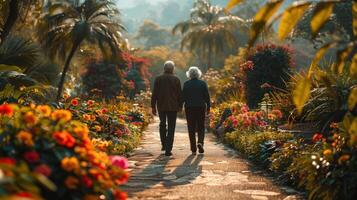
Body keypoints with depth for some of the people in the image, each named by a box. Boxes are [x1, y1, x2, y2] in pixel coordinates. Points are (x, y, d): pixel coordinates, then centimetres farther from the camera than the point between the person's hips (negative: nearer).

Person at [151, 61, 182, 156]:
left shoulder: (158, 79, 0)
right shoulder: (176, 79, -3)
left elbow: (154, 94, -2)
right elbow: (179, 94, -1)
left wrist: (153, 106, 3)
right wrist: (180, 105, 11)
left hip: (161, 106, 1)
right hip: (173, 106, -1)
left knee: (162, 124, 22)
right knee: (171, 128, 1)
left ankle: (164, 145, 24)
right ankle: (168, 149, -5)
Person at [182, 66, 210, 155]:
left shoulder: (186, 84, -1)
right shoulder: (203, 83, -1)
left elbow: (183, 97, 0)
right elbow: (207, 96, -1)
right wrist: (208, 107, 7)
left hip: (189, 108, 0)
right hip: (201, 108, 0)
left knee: (191, 128, 5)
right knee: (201, 127, 11)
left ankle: (193, 149, 3)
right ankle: (200, 142, -14)